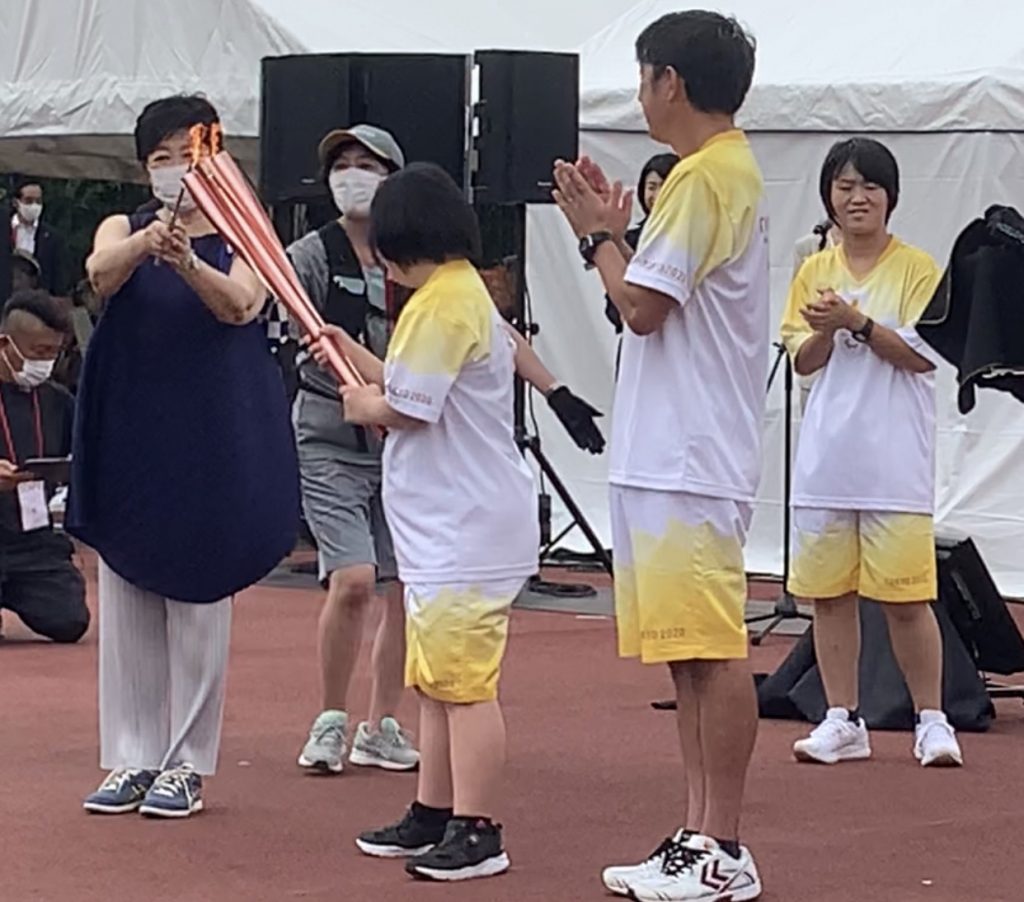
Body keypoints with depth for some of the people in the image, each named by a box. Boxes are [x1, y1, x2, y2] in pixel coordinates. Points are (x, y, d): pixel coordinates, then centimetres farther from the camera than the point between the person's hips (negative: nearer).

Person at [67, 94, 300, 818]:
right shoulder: (124, 229, 7)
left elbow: (240, 305, -19)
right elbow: (101, 271, -17)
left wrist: (187, 261, -39)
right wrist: (149, 241, -39)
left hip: (211, 440, -2)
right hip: (131, 438, 2)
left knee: (200, 597, 1)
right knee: (126, 598, 4)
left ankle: (187, 764, 8)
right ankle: (131, 758, 12)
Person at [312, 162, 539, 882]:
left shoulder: (441, 303, -16)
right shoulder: (467, 290, 17)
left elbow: (407, 409, -18)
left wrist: (364, 405, 1)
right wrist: (358, 359, 24)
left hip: (465, 532, -11)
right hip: (450, 530, 11)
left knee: (464, 683, -9)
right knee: (437, 682, 18)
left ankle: (477, 833, -7)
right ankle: (434, 815, 26)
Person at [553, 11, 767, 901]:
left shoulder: (705, 176, -13)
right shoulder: (731, 169, 19)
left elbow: (644, 307, -16)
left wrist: (597, 233, -2)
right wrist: (617, 230, 14)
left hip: (690, 462, -11)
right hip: (672, 457, 11)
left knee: (711, 651, -7)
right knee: (690, 654, 12)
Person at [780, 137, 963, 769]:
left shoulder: (917, 268, -1)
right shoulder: (815, 271, 11)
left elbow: (923, 355, -8)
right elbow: (802, 360, 9)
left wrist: (858, 322, -19)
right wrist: (825, 332, -12)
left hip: (895, 462, -4)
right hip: (827, 460, 4)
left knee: (905, 595, -4)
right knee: (829, 592, 6)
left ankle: (932, 720, 7)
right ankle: (843, 721, 14)